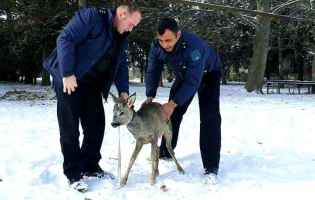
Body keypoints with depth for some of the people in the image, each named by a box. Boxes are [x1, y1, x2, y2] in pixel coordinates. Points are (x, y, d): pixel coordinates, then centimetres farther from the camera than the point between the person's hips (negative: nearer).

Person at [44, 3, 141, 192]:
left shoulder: (121, 37, 10)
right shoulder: (90, 16, -16)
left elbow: (121, 66, 14)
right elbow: (65, 39, -22)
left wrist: (123, 91, 2)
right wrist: (67, 74, -25)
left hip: (93, 84, 8)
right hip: (70, 80, -8)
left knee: (97, 126, 7)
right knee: (70, 129, -2)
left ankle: (90, 166, 23)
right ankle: (73, 173, 8)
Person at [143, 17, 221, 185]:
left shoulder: (194, 46, -43)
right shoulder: (157, 45, -24)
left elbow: (193, 82, -40)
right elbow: (153, 71, -11)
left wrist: (173, 103, -40)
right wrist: (150, 96, -24)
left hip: (207, 74, -6)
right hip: (183, 75, 6)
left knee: (209, 117, -19)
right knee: (173, 113, 7)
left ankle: (211, 167, -18)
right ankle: (165, 154, 26)